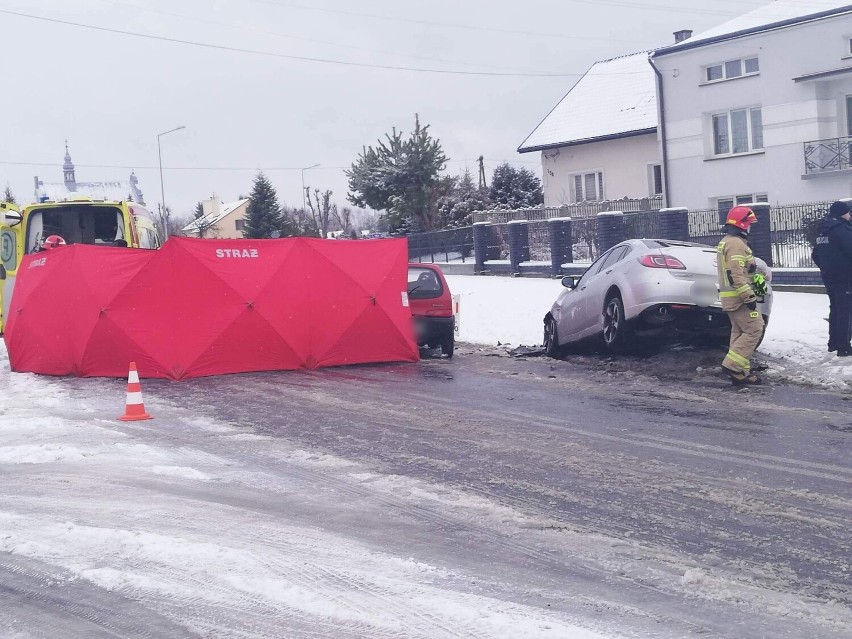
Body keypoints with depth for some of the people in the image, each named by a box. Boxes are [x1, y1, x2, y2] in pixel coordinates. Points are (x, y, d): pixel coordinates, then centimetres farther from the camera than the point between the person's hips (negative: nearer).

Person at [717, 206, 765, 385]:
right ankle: (733, 366, -12)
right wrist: (749, 296, -24)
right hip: (740, 297, -11)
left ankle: (741, 372, 12)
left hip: (730, 296, 11)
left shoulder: (725, 242, 17)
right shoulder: (736, 244, -18)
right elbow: (736, 274, -25)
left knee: (739, 332, 12)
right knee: (754, 330, -8)